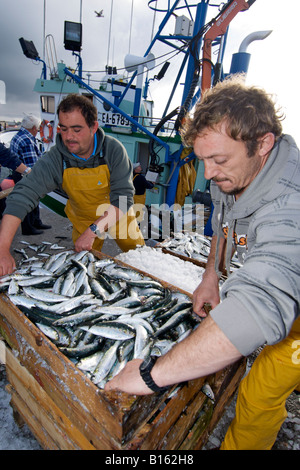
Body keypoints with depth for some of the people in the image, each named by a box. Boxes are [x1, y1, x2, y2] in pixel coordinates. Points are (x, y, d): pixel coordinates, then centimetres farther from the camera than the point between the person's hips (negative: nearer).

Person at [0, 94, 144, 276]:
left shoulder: (114, 149, -25)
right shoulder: (54, 159, -24)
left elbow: (124, 198, -29)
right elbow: (22, 196, -30)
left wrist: (93, 230, -39)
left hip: (118, 216, 0)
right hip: (83, 220, 1)